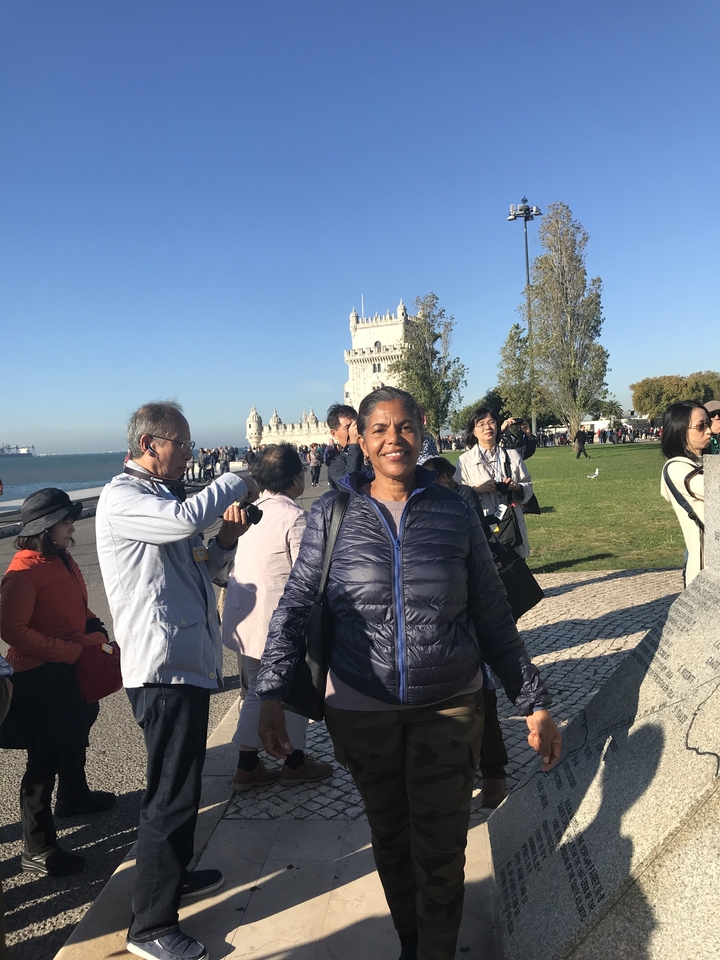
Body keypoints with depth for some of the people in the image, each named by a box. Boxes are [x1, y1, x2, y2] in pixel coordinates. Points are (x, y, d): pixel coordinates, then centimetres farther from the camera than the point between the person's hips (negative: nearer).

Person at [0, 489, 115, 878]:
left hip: (73, 669, 9)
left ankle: (73, 795, 52)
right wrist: (68, 651, -24)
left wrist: (97, 636, 0)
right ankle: (37, 851, 13)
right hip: (40, 676, -9)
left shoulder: (63, 560, 6)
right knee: (45, 758, -1)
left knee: (75, 738, 27)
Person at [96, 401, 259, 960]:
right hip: (163, 667, -10)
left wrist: (225, 542, 0)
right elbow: (187, 517, -34)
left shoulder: (160, 496, 17)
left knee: (181, 785, 24)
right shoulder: (122, 499, -14)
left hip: (189, 662, 10)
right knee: (173, 795, -1)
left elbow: (193, 568, 20)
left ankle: (174, 874, 44)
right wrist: (241, 481, -18)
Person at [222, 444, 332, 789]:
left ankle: (247, 766, 28)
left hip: (244, 617, 7)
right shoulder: (295, 518, -20)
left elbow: (228, 563, 11)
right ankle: (294, 763, 30)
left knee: (257, 689, 20)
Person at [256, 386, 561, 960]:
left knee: (440, 853, 7)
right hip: (362, 708, 1)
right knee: (390, 842, 19)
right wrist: (272, 694, -12)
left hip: (450, 705, 0)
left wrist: (535, 703, 1)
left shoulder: (455, 513, -4)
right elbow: (295, 605, -3)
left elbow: (493, 619, 1)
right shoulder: (333, 513, -4)